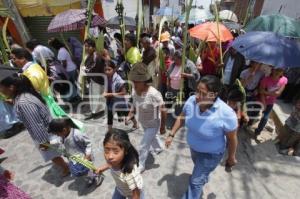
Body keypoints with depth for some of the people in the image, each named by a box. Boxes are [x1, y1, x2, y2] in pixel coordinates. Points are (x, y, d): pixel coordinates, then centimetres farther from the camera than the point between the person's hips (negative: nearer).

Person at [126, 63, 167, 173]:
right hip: (143, 123, 7)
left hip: (153, 125, -7)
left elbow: (163, 111, -26)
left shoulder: (153, 94, -37)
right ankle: (159, 147, 65)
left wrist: (162, 127, -18)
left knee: (143, 146, 3)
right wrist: (129, 116, -13)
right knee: (152, 137, 33)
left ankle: (140, 166, 29)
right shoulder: (134, 92, -17)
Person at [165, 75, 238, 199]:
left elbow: (232, 138, -18)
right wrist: (171, 135, -3)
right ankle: (204, 178, 71)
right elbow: (182, 118, -5)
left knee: (195, 181, 8)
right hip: (193, 147, 6)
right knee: (198, 166, 35)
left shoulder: (226, 114, -37)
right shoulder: (192, 101, -25)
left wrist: (231, 157, -4)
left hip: (211, 154, -5)